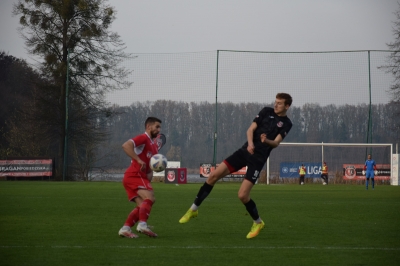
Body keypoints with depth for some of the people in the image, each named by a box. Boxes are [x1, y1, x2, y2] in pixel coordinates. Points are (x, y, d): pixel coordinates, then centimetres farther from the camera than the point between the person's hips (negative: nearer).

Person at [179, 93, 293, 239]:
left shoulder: (286, 123, 1)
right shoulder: (266, 111, 7)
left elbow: (276, 143, -7)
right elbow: (250, 129, 2)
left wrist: (267, 141, -30)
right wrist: (250, 143, -17)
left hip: (258, 159, -4)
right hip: (245, 150, 4)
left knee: (242, 195, -14)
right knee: (213, 175, -5)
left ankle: (258, 222, 13)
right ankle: (193, 209, 8)